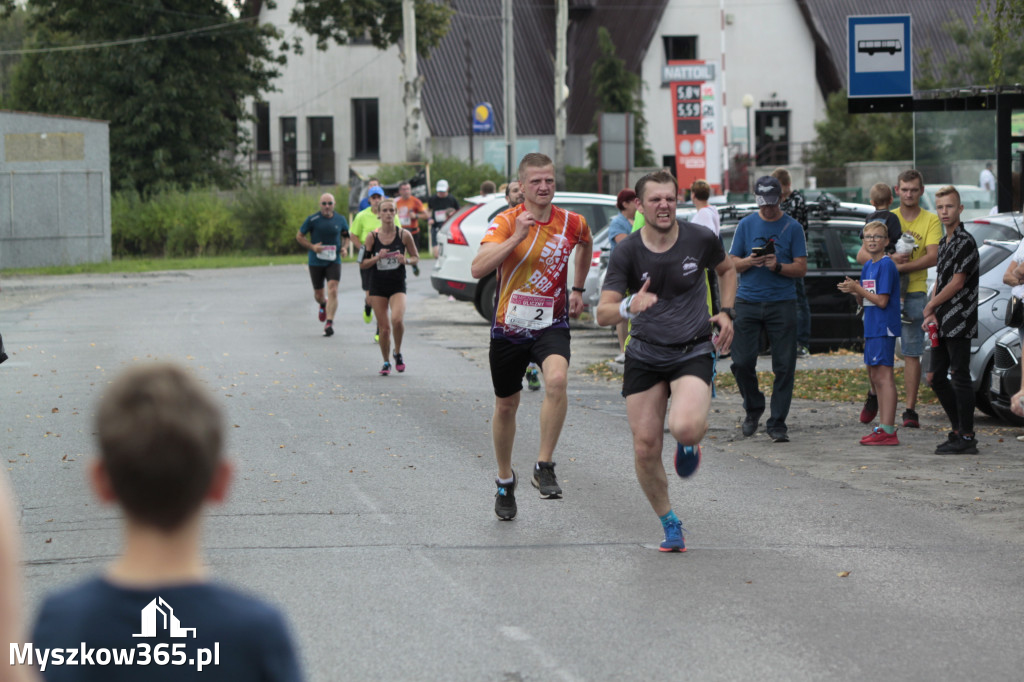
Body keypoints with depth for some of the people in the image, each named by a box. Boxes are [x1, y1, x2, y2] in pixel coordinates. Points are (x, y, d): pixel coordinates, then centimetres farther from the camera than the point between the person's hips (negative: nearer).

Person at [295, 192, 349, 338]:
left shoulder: (340, 220, 2)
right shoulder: (312, 220, -6)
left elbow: (346, 235, 20)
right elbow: (299, 236, 2)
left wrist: (344, 247, 0)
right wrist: (312, 247, -12)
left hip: (334, 261, 0)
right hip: (316, 262, 0)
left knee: (333, 291, -16)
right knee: (318, 295, 9)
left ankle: (329, 323, -15)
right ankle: (323, 305, 46)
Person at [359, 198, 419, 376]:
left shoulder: (404, 235, -2)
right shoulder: (372, 236, -1)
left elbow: (416, 257, 9)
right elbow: (362, 264, 2)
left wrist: (406, 260, -13)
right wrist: (377, 257, -16)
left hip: (397, 285, -1)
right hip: (378, 286, 1)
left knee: (397, 320, -23)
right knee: (384, 327, 1)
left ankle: (398, 353, 4)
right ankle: (386, 362, 22)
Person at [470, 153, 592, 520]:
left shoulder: (572, 223, -2)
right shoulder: (506, 221, -11)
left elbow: (585, 245, 25)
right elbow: (478, 269, -26)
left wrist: (577, 289, 23)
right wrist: (516, 237, -33)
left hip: (552, 324, 0)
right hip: (508, 326, 0)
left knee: (557, 380, -30)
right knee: (506, 406, 12)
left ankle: (544, 466, -16)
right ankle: (505, 481, 35)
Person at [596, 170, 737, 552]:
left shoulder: (700, 240, -6)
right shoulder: (626, 253, -8)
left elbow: (726, 269, 18)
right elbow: (603, 314, -14)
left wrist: (726, 312, 4)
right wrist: (629, 306, -35)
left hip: (694, 352, -1)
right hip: (644, 357, 1)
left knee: (684, 428, -28)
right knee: (645, 449, -2)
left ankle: (691, 444, 11)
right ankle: (670, 526, 19)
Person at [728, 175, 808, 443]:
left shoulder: (792, 227, 5)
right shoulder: (746, 225, 9)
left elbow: (801, 268, 2)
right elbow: (732, 264, 9)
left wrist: (778, 266, -16)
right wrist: (749, 261, -12)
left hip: (782, 303, -1)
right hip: (748, 301, 1)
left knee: (784, 366, -3)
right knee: (742, 362, -4)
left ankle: (777, 423, 4)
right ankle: (753, 408, 21)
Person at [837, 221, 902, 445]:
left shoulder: (886, 265, -12)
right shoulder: (868, 266, 15)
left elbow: (882, 301, -18)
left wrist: (858, 289, -13)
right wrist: (853, 291, -2)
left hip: (884, 328, -10)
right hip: (871, 328, 10)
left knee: (883, 376, -11)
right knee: (874, 376, 13)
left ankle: (888, 431, -13)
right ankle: (884, 425, 20)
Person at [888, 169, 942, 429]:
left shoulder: (931, 220, 4)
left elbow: (932, 257, -8)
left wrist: (901, 267, -19)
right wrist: (889, 259, -16)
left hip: (914, 293, -2)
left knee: (912, 353, -3)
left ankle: (910, 410, -3)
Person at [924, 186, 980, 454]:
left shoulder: (965, 242, -12)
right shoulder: (944, 243, 16)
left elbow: (956, 283, -16)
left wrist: (930, 307, -5)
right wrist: (932, 315, 4)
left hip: (960, 322, -9)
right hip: (942, 323, 9)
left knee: (960, 377, -7)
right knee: (937, 377, 12)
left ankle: (967, 439, -4)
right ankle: (958, 430, 21)